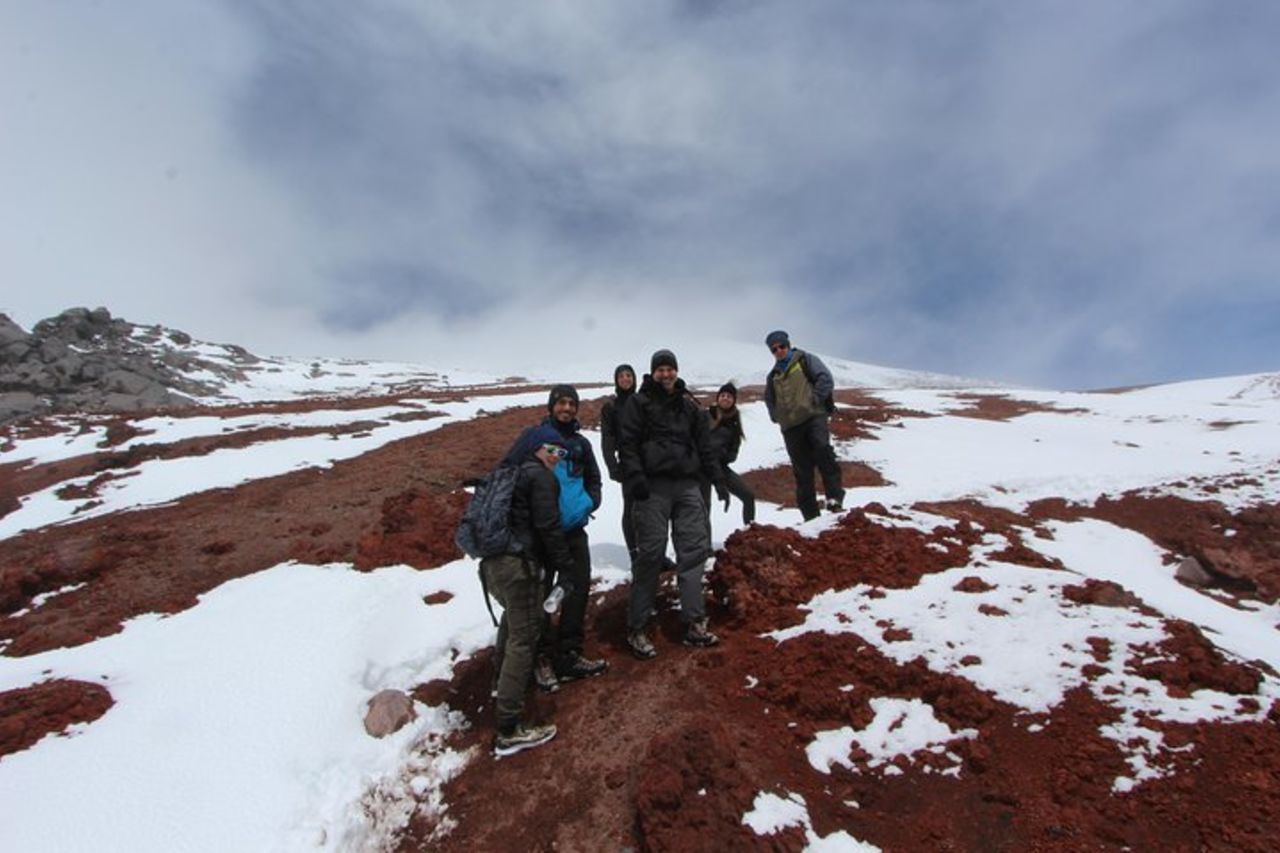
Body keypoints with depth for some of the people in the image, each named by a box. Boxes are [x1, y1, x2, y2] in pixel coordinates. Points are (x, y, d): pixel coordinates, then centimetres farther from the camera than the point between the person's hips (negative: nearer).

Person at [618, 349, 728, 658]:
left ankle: (694, 623, 12)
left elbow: (703, 445, 21)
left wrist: (716, 477, 15)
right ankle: (637, 629, 3)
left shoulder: (689, 405, 18)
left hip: (687, 485, 5)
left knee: (695, 548, 3)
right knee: (650, 554, -6)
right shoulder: (639, 403, 3)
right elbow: (627, 444, -4)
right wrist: (634, 477, -17)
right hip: (653, 486, -5)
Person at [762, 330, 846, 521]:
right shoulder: (773, 375, 21)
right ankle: (810, 515, 5)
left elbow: (825, 379, -2)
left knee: (822, 449, -30)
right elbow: (769, 399, 30)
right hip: (790, 426, 4)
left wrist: (815, 399, -12)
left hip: (813, 416, -4)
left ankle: (834, 496, -26)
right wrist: (776, 415, 13)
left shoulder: (805, 360, 9)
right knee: (802, 471, 2)